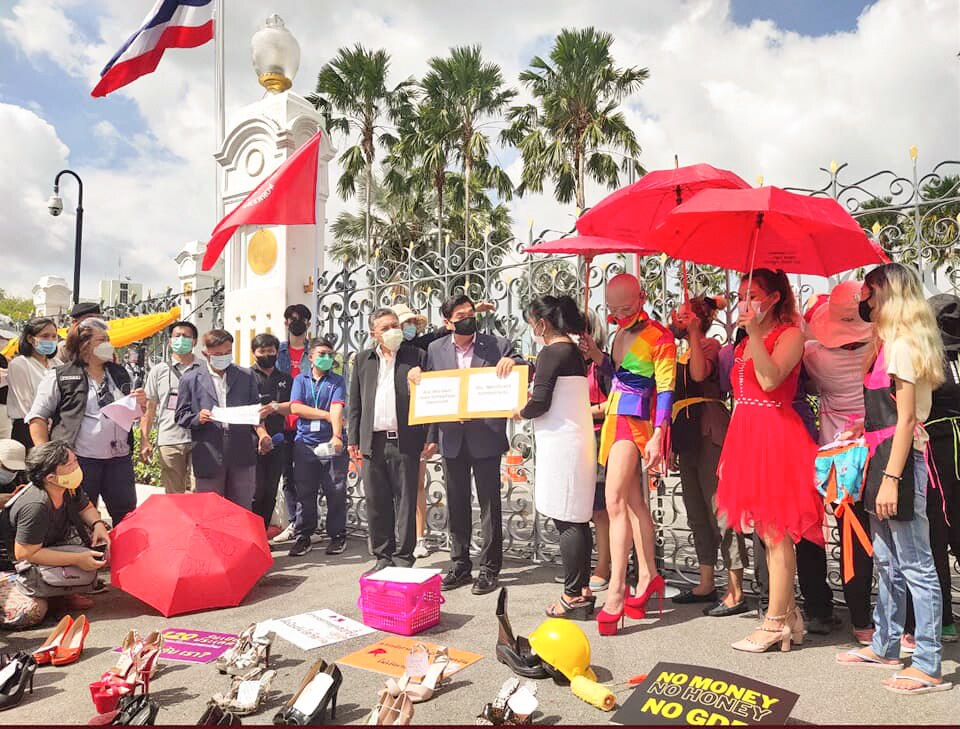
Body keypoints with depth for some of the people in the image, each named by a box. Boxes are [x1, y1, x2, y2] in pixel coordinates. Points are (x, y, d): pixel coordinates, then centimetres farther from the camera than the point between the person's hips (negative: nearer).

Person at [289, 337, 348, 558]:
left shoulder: (337, 381, 7)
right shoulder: (300, 379, 11)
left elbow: (337, 409, -9)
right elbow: (296, 408, -3)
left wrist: (337, 435, -23)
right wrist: (326, 414, -7)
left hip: (331, 443, -1)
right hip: (305, 444, 1)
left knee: (336, 492, 0)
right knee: (304, 492, 5)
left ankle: (337, 536, 11)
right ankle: (303, 537, 15)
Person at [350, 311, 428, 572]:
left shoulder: (417, 356, 4)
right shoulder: (363, 360, 13)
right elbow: (355, 402, 14)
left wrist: (431, 438, -5)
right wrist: (353, 439, 8)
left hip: (405, 442, -3)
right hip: (372, 442, 3)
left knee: (405, 502, 2)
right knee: (376, 503, 8)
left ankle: (403, 560, 12)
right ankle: (383, 558, 20)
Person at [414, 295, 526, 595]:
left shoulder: (498, 345, -2)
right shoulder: (435, 350, 5)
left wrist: (512, 361, -21)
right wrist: (431, 437, 3)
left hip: (486, 437, -3)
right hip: (452, 438, 3)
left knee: (490, 504, 4)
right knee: (456, 504, 12)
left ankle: (490, 568, 16)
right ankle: (460, 565, 26)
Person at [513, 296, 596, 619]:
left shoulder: (550, 353, -12)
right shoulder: (574, 351, 15)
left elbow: (539, 403, -17)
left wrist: (520, 412, 4)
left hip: (560, 444, -9)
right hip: (578, 441, 9)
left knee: (567, 521, -4)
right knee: (577, 519, 13)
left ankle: (574, 597, 2)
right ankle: (583, 589, 21)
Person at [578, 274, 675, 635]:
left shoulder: (659, 337, -10)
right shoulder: (621, 331, 14)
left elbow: (665, 390, -13)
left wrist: (657, 436, -19)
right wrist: (597, 354, 6)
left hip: (636, 421, -8)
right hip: (616, 419, 8)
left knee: (615, 500, -15)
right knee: (634, 501, 10)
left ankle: (616, 592, -14)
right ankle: (648, 577, 19)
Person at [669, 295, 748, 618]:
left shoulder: (709, 344, -3)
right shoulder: (683, 351, 20)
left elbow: (700, 373, -25)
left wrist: (693, 332, -21)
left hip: (708, 434, -9)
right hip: (688, 437, 9)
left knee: (719, 507, -8)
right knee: (696, 512, 13)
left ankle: (735, 591, -4)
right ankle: (706, 584, 22)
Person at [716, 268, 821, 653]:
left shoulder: (790, 334, -5)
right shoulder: (746, 342, 18)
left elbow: (770, 380, -21)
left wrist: (754, 332, -21)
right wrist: (731, 450, 17)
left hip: (775, 437, -8)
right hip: (747, 435, 8)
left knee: (775, 532, -3)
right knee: (767, 532, 12)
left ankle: (776, 622, 6)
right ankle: (788, 613, 23)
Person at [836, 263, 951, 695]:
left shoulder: (902, 346, -12)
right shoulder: (887, 344, 15)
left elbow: (906, 420, -17)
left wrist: (891, 478, -19)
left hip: (899, 459, -10)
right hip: (881, 457, 10)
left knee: (915, 565, -3)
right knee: (887, 560, 16)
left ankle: (928, 666, 5)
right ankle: (884, 646, 28)